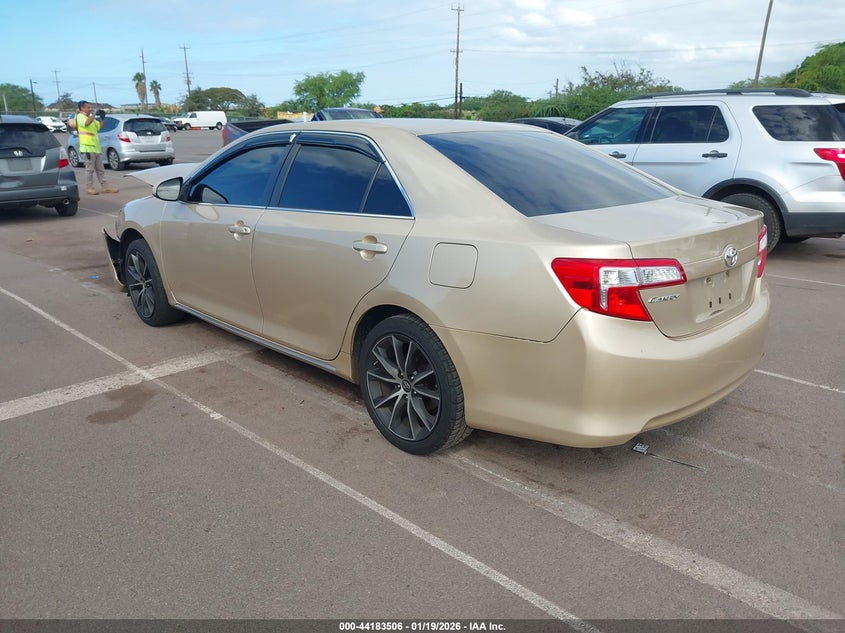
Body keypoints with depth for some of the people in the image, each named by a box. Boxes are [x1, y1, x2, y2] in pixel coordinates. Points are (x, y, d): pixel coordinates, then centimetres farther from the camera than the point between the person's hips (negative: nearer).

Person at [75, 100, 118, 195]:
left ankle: (105, 187, 10)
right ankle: (90, 188, -1)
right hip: (88, 147, -8)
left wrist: (102, 118, 5)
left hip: (96, 147, 8)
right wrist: (94, 114, -20)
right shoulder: (80, 116, -4)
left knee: (100, 169, 8)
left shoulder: (91, 117, 21)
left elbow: (99, 126, 19)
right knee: (90, 169, -5)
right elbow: (86, 123, -24)